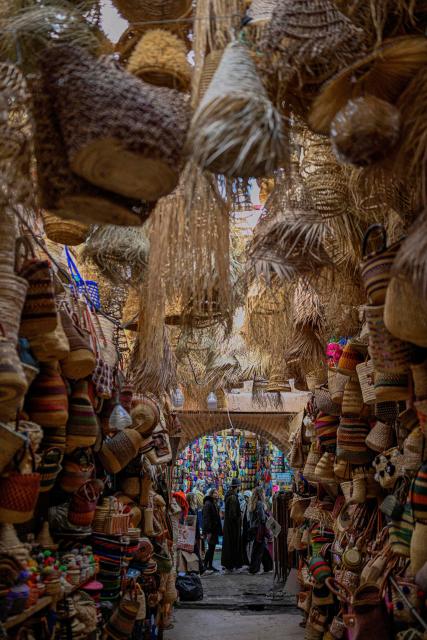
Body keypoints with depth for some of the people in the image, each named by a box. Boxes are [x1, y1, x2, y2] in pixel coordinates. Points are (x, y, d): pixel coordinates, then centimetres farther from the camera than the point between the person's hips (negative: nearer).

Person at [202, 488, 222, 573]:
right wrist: (208, 531, -22)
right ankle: (205, 566, -1)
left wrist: (219, 530, 17)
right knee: (211, 548, -7)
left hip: (215, 529, 9)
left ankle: (210, 565, 15)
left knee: (212, 548, 10)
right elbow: (206, 518, -18)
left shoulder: (215, 504, 17)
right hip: (210, 530, -9)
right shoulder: (208, 504, -13)